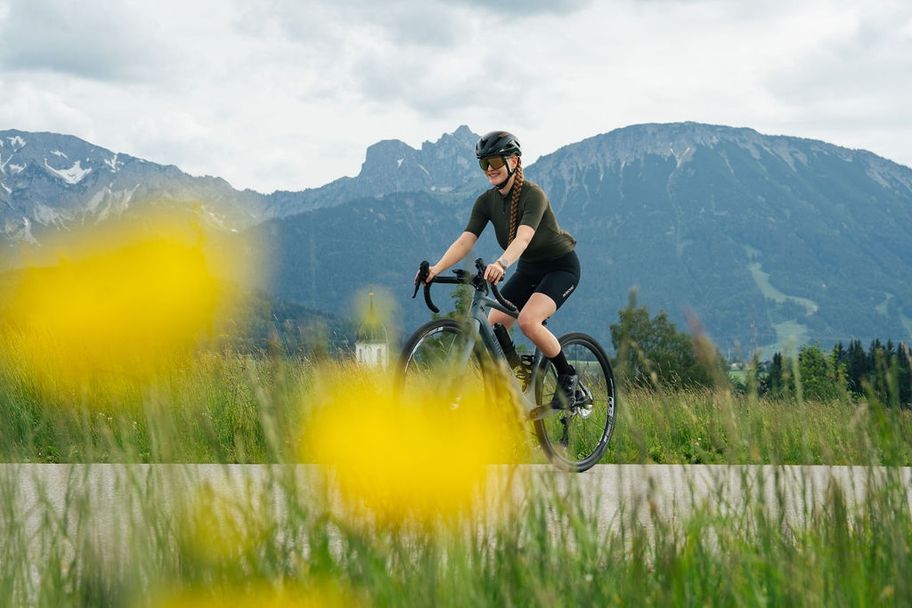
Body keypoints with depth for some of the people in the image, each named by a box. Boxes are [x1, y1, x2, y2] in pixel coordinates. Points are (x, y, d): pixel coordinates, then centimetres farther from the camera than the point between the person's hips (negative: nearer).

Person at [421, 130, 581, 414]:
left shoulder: (533, 195, -26)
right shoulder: (487, 201, -7)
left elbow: (523, 237, -43)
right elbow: (465, 240, -17)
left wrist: (501, 264, -62)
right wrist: (437, 268, -35)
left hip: (561, 266, -7)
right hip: (528, 270, 7)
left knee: (528, 321, -29)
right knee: (490, 327, -6)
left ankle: (567, 375, -8)